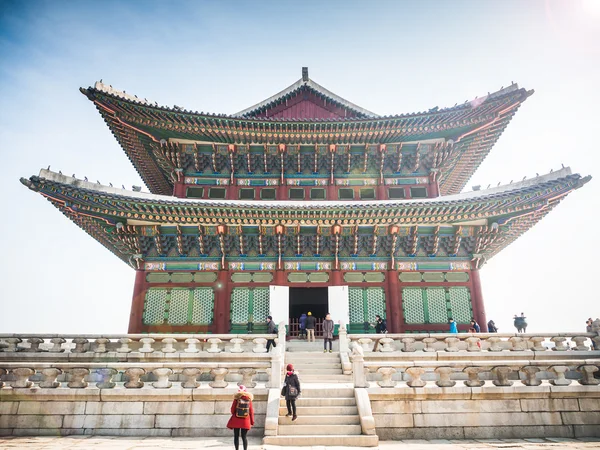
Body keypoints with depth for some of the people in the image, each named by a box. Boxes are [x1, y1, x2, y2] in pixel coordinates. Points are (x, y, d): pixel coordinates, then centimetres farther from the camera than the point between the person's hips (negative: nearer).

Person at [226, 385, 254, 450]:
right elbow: (251, 411, 1)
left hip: (236, 420, -1)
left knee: (236, 436, 10)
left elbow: (232, 409, -1)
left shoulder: (236, 398, -7)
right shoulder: (249, 399, -2)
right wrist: (252, 421, 9)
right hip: (245, 421, 1)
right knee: (244, 437, 8)